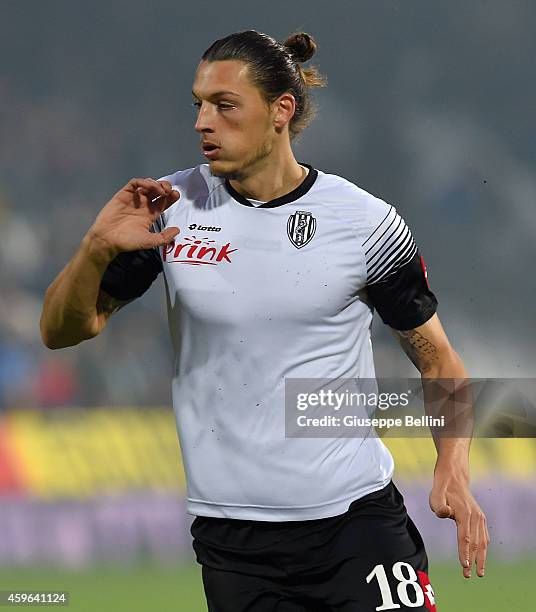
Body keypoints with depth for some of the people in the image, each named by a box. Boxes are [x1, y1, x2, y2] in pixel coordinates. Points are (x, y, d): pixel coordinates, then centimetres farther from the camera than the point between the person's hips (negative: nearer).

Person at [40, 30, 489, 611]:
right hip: (230, 536, 2)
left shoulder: (365, 221, -3)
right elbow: (61, 330, 6)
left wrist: (453, 472, -9)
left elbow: (437, 357, 7)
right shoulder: (170, 207, 1)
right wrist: (96, 250, -14)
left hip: (359, 520, -2)